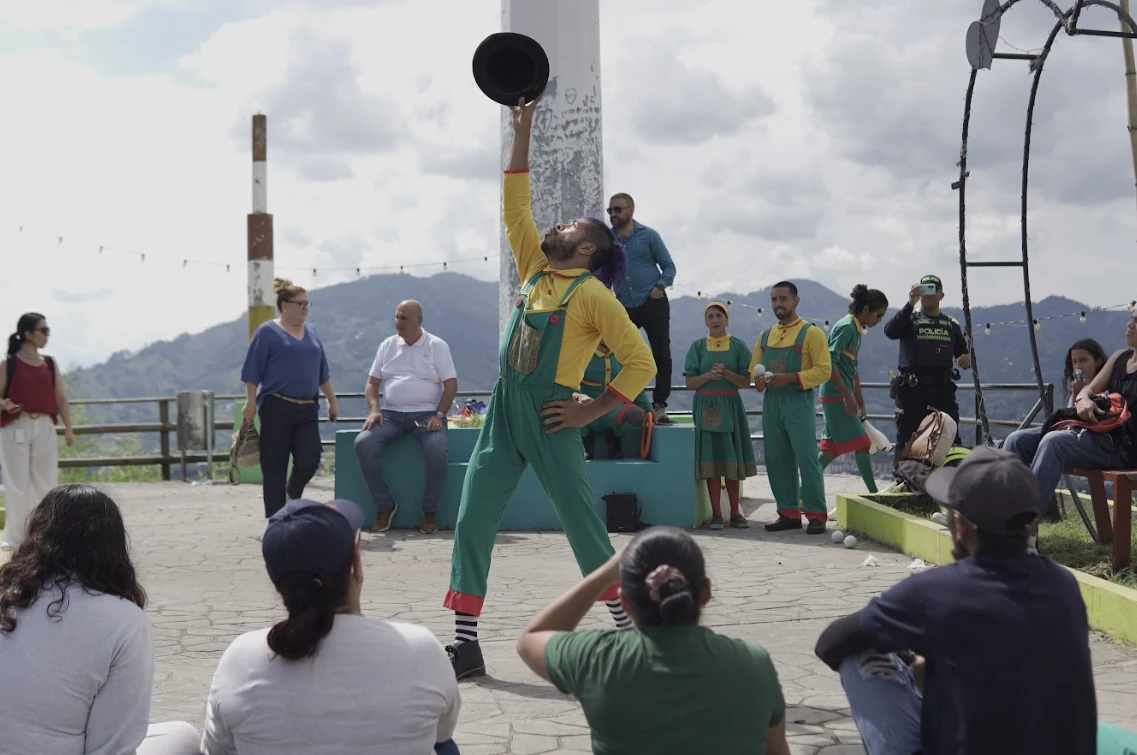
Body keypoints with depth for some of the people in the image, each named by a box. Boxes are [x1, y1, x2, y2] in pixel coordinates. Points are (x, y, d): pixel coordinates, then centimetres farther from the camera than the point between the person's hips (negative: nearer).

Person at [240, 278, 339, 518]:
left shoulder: (311, 333, 15)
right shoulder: (268, 333, -2)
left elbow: (322, 372, 20)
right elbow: (253, 372, -4)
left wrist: (332, 401, 19)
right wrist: (251, 403, -11)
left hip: (307, 409, 5)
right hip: (277, 409, -5)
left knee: (309, 460, -6)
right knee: (275, 466, -1)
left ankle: (292, 495, 23)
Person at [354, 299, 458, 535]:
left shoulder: (436, 346, 4)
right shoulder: (387, 345, 14)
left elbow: (451, 384, 0)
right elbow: (372, 382, 15)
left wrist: (439, 415, -13)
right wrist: (373, 409, -4)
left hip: (426, 414, -3)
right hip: (391, 414, 3)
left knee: (437, 449, -34)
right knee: (363, 443, -24)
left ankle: (430, 511, -14)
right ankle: (384, 505, -9)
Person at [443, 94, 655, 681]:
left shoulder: (592, 294, -8)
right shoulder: (535, 270, 11)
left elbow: (641, 362, -11)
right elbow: (514, 206, 13)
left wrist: (592, 411, -12)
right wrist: (522, 131, 11)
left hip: (548, 419, -7)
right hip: (502, 412, 7)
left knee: (584, 528, 1)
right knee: (472, 521, 0)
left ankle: (628, 633, 15)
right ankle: (465, 643, 2)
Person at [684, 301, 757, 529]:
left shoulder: (738, 346, 4)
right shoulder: (698, 346, 5)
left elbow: (746, 382, 0)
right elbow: (690, 382, 1)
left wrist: (727, 374, -17)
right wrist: (709, 375, -16)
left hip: (730, 406, 0)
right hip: (706, 406, 0)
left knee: (733, 460, 2)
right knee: (711, 460, -2)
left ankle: (735, 512, 11)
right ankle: (716, 513, 3)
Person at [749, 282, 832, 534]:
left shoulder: (811, 333, -2)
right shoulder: (765, 335, 16)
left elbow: (824, 369, -9)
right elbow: (753, 369, 20)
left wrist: (790, 378, -18)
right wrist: (759, 380, -4)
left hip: (799, 402, -6)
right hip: (771, 402, 6)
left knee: (807, 458, -9)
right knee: (777, 461, 5)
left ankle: (816, 515, -4)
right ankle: (789, 513, 13)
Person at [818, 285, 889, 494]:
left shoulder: (856, 329, 15)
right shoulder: (846, 327, -14)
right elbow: (830, 364, -22)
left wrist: (860, 403, 22)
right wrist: (848, 396, -23)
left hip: (839, 397, 10)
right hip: (836, 396, -10)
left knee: (832, 449, 9)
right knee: (861, 444, -5)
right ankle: (874, 494, 2)